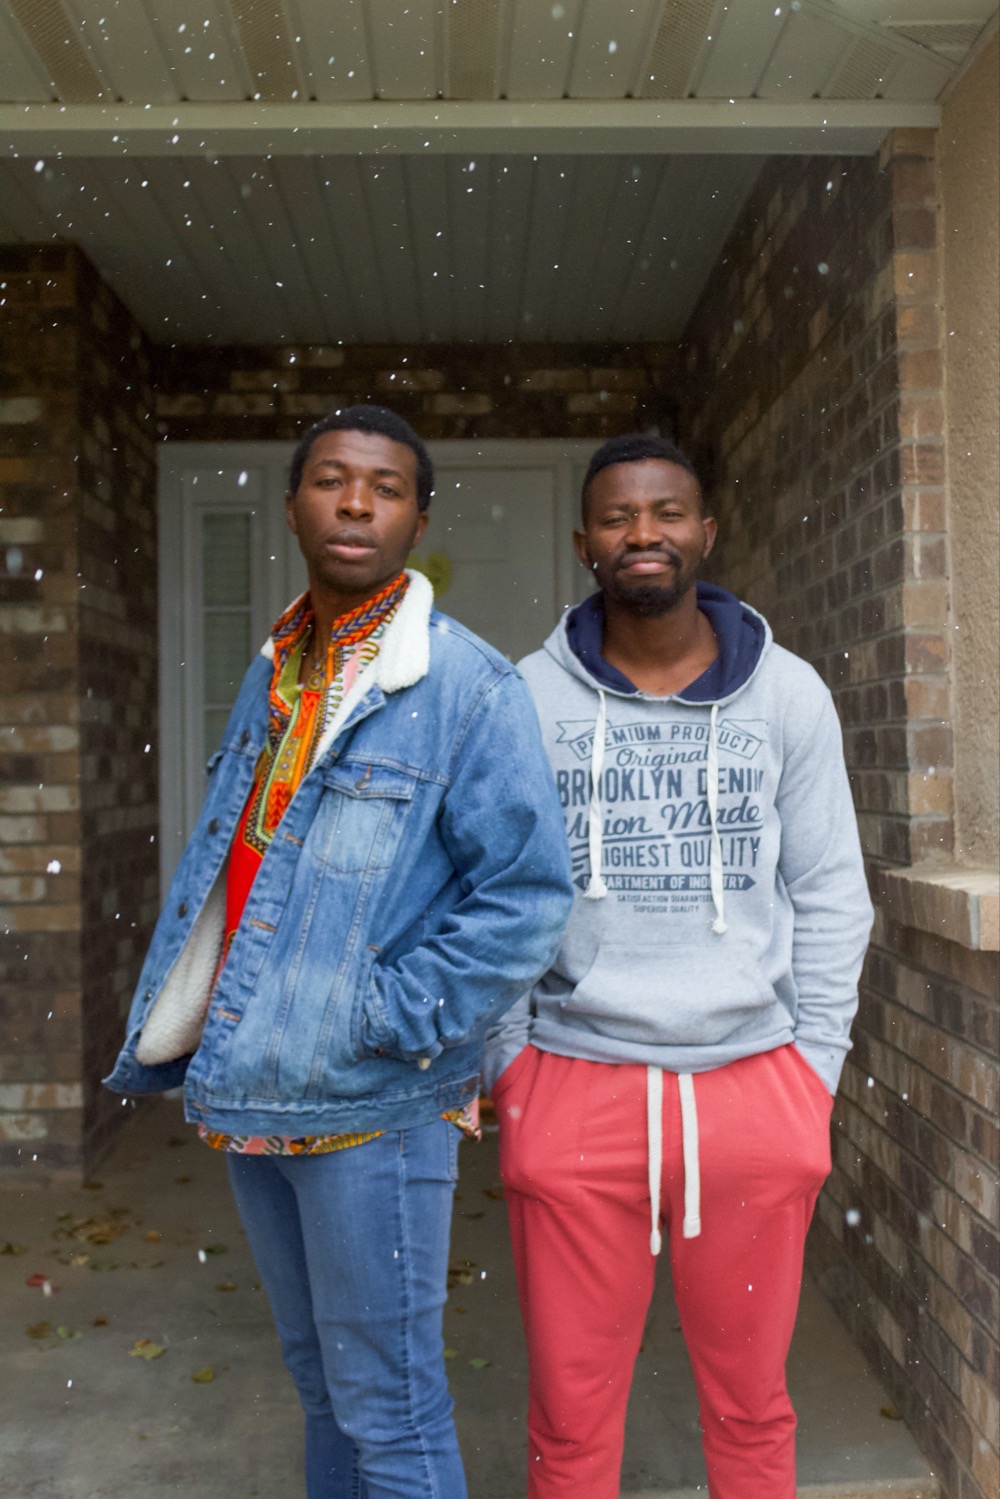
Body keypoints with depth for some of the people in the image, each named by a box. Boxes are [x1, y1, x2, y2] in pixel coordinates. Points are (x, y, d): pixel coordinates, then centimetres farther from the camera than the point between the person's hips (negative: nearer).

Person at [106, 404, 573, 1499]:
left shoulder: (466, 685, -14)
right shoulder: (275, 671, 9)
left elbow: (526, 893, -17)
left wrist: (385, 1025, -17)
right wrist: (168, 1028, 11)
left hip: (368, 1109, -7)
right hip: (248, 1093, 7)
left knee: (386, 1411, 10)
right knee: (317, 1376, 25)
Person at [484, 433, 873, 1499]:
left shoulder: (787, 693, 3)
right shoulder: (527, 699, -1)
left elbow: (830, 895, 5)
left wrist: (812, 1072, 2)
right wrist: (508, 1068, 0)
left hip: (753, 1090, 1)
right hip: (574, 1091, -1)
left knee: (751, 1409, 17)